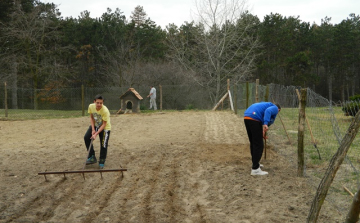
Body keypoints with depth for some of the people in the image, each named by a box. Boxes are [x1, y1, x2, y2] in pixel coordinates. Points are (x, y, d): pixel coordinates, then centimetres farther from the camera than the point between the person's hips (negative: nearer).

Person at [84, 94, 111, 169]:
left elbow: (104, 125, -25)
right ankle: (92, 157, 3)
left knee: (103, 145, -9)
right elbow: (92, 118, -2)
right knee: (86, 138, -11)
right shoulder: (91, 106, -18)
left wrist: (96, 134, -29)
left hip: (105, 128, -5)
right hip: (95, 125, 5)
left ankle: (102, 162, 12)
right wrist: (93, 129, -10)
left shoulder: (105, 111, -32)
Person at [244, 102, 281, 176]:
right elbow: (268, 111, -14)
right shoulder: (275, 108, 12)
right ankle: (255, 169, -3)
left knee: (253, 143, 21)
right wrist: (265, 124, -24)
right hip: (254, 119, -9)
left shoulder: (268, 105, 36)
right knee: (258, 145, -3)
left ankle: (255, 163, 34)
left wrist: (263, 133, 37)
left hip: (246, 117, 9)